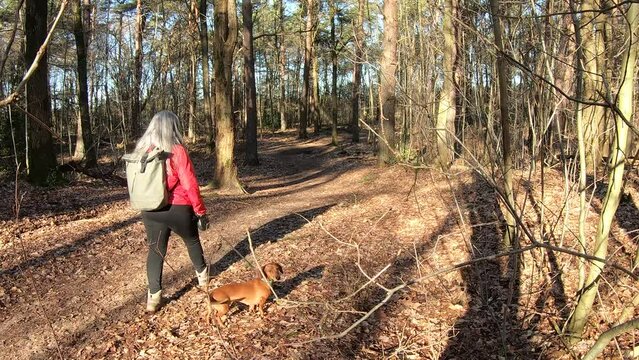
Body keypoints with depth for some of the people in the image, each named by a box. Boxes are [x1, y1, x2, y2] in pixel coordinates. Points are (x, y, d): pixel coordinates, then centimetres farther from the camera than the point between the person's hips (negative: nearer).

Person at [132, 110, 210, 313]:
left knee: (155, 251, 11)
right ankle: (202, 275, 43)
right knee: (192, 241, 22)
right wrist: (201, 211, -6)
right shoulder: (177, 151, -15)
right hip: (178, 209, -3)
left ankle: (153, 297, 6)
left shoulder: (142, 151, 0)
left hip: (150, 211, 3)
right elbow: (190, 185, -15)